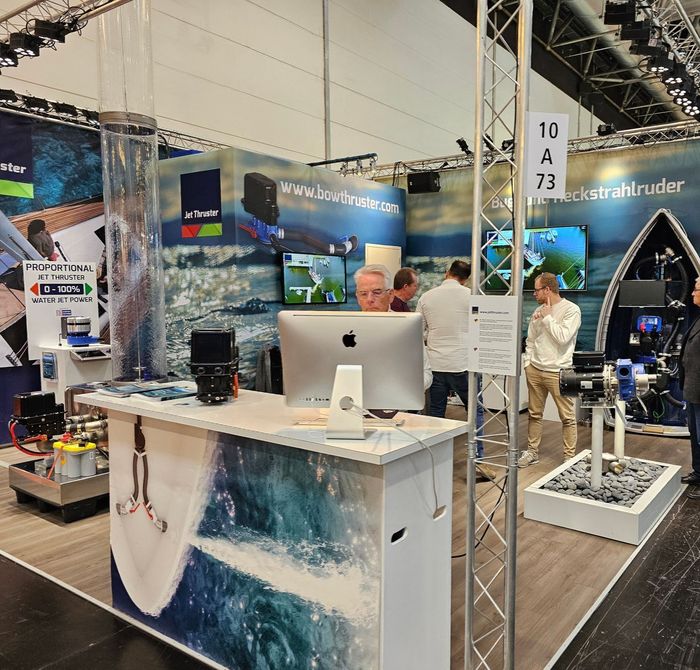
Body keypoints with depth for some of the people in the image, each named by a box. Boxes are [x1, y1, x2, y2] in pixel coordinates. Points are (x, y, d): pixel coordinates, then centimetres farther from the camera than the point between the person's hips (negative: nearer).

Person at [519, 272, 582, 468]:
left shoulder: (571, 310, -7)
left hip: (558, 372, -6)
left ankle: (570, 457, 9)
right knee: (534, 414, 12)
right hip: (534, 370, 6)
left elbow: (563, 337, -18)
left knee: (567, 417, 0)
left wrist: (547, 317, -11)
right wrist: (527, 362, 9)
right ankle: (532, 451, 23)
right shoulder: (538, 311, 12)